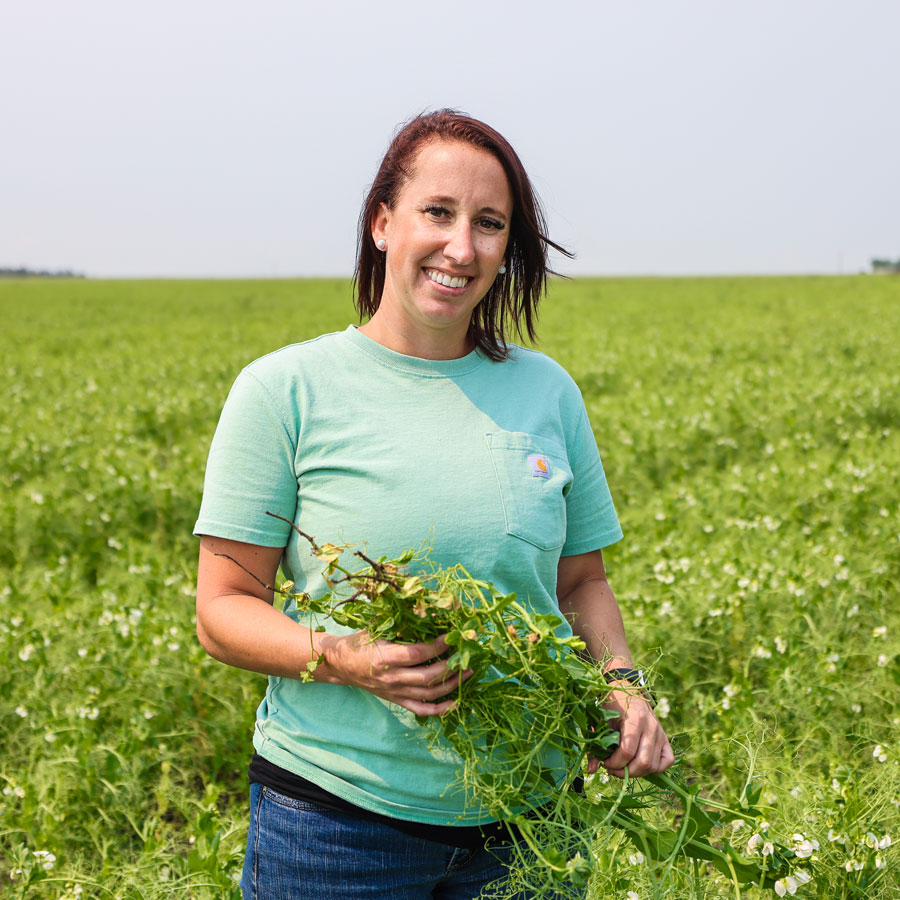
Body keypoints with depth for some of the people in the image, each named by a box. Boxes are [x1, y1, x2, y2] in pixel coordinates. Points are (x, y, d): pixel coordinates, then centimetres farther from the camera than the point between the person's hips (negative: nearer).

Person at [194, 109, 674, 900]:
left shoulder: (548, 391, 4)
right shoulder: (284, 391, -7)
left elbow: (581, 583, 12)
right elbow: (224, 609, -5)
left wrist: (622, 683, -7)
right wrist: (342, 658, -23)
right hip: (339, 814, -3)